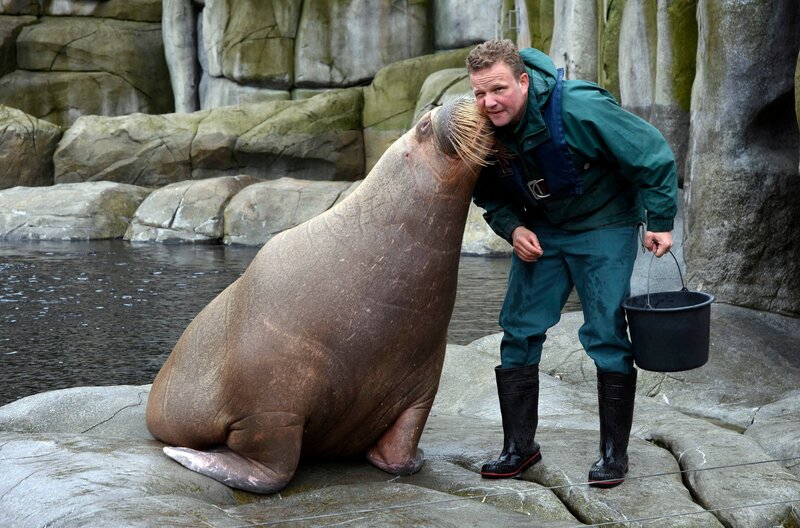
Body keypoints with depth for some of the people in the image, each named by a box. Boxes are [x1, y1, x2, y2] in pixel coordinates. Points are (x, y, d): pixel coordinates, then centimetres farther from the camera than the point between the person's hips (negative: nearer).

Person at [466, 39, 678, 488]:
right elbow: (490, 193, 6)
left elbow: (652, 153, -19)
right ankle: (519, 445, 11)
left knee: (606, 335, -7)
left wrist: (660, 221, -15)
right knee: (520, 331, -1)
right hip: (540, 232, 5)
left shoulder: (579, 109, -30)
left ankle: (614, 453, 5)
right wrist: (512, 228, -12)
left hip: (604, 227, -5)